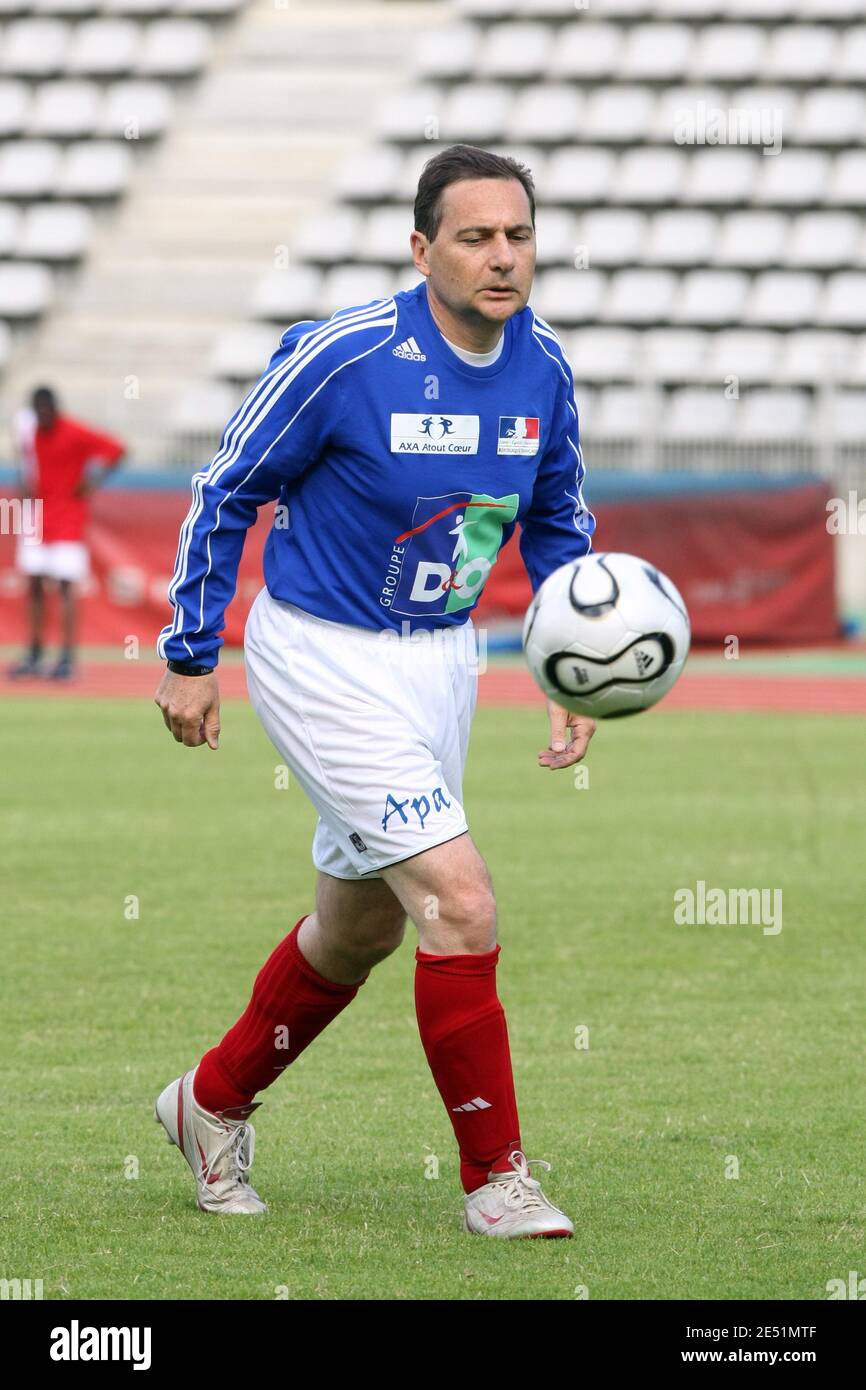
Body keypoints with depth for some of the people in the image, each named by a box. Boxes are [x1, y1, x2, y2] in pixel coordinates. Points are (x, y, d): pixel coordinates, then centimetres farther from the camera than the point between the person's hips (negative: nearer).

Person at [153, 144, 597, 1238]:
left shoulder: (542, 366, -4)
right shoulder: (342, 356, -21)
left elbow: (557, 519, 12)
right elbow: (227, 490, -9)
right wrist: (190, 658, -7)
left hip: (439, 659, 7)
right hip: (322, 660, -7)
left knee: (359, 924, 19)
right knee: (461, 905, -17)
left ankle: (213, 1103, 40)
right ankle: (495, 1177, -5)